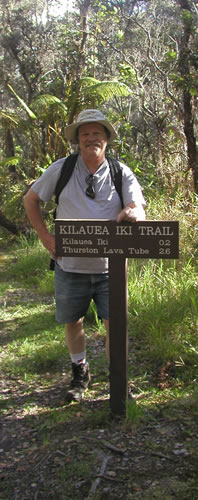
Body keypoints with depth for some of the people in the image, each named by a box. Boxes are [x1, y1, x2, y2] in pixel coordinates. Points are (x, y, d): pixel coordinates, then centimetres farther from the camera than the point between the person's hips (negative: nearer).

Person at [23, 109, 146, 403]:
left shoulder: (122, 173, -3)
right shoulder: (61, 169, -3)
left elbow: (140, 213, -12)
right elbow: (31, 200, 8)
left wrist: (132, 212, -37)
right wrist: (44, 235, -2)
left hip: (110, 266, -1)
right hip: (70, 266, 1)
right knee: (72, 322, 15)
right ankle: (80, 373, 39)